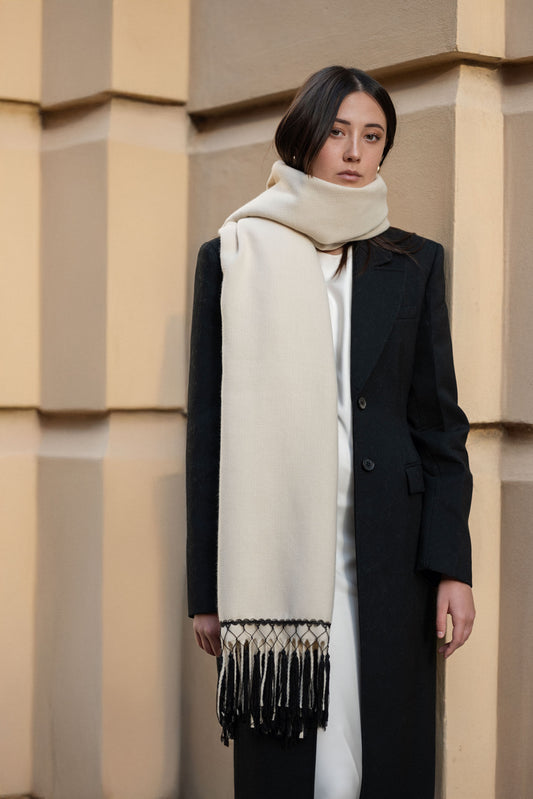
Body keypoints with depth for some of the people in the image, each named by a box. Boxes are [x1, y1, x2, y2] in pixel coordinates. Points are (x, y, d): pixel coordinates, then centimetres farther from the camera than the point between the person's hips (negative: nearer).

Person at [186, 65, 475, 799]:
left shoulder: (413, 263, 9)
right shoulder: (233, 258, 5)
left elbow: (440, 420, 7)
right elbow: (208, 429, 4)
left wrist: (452, 565, -2)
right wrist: (206, 589, 1)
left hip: (385, 562, 1)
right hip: (272, 560, -1)